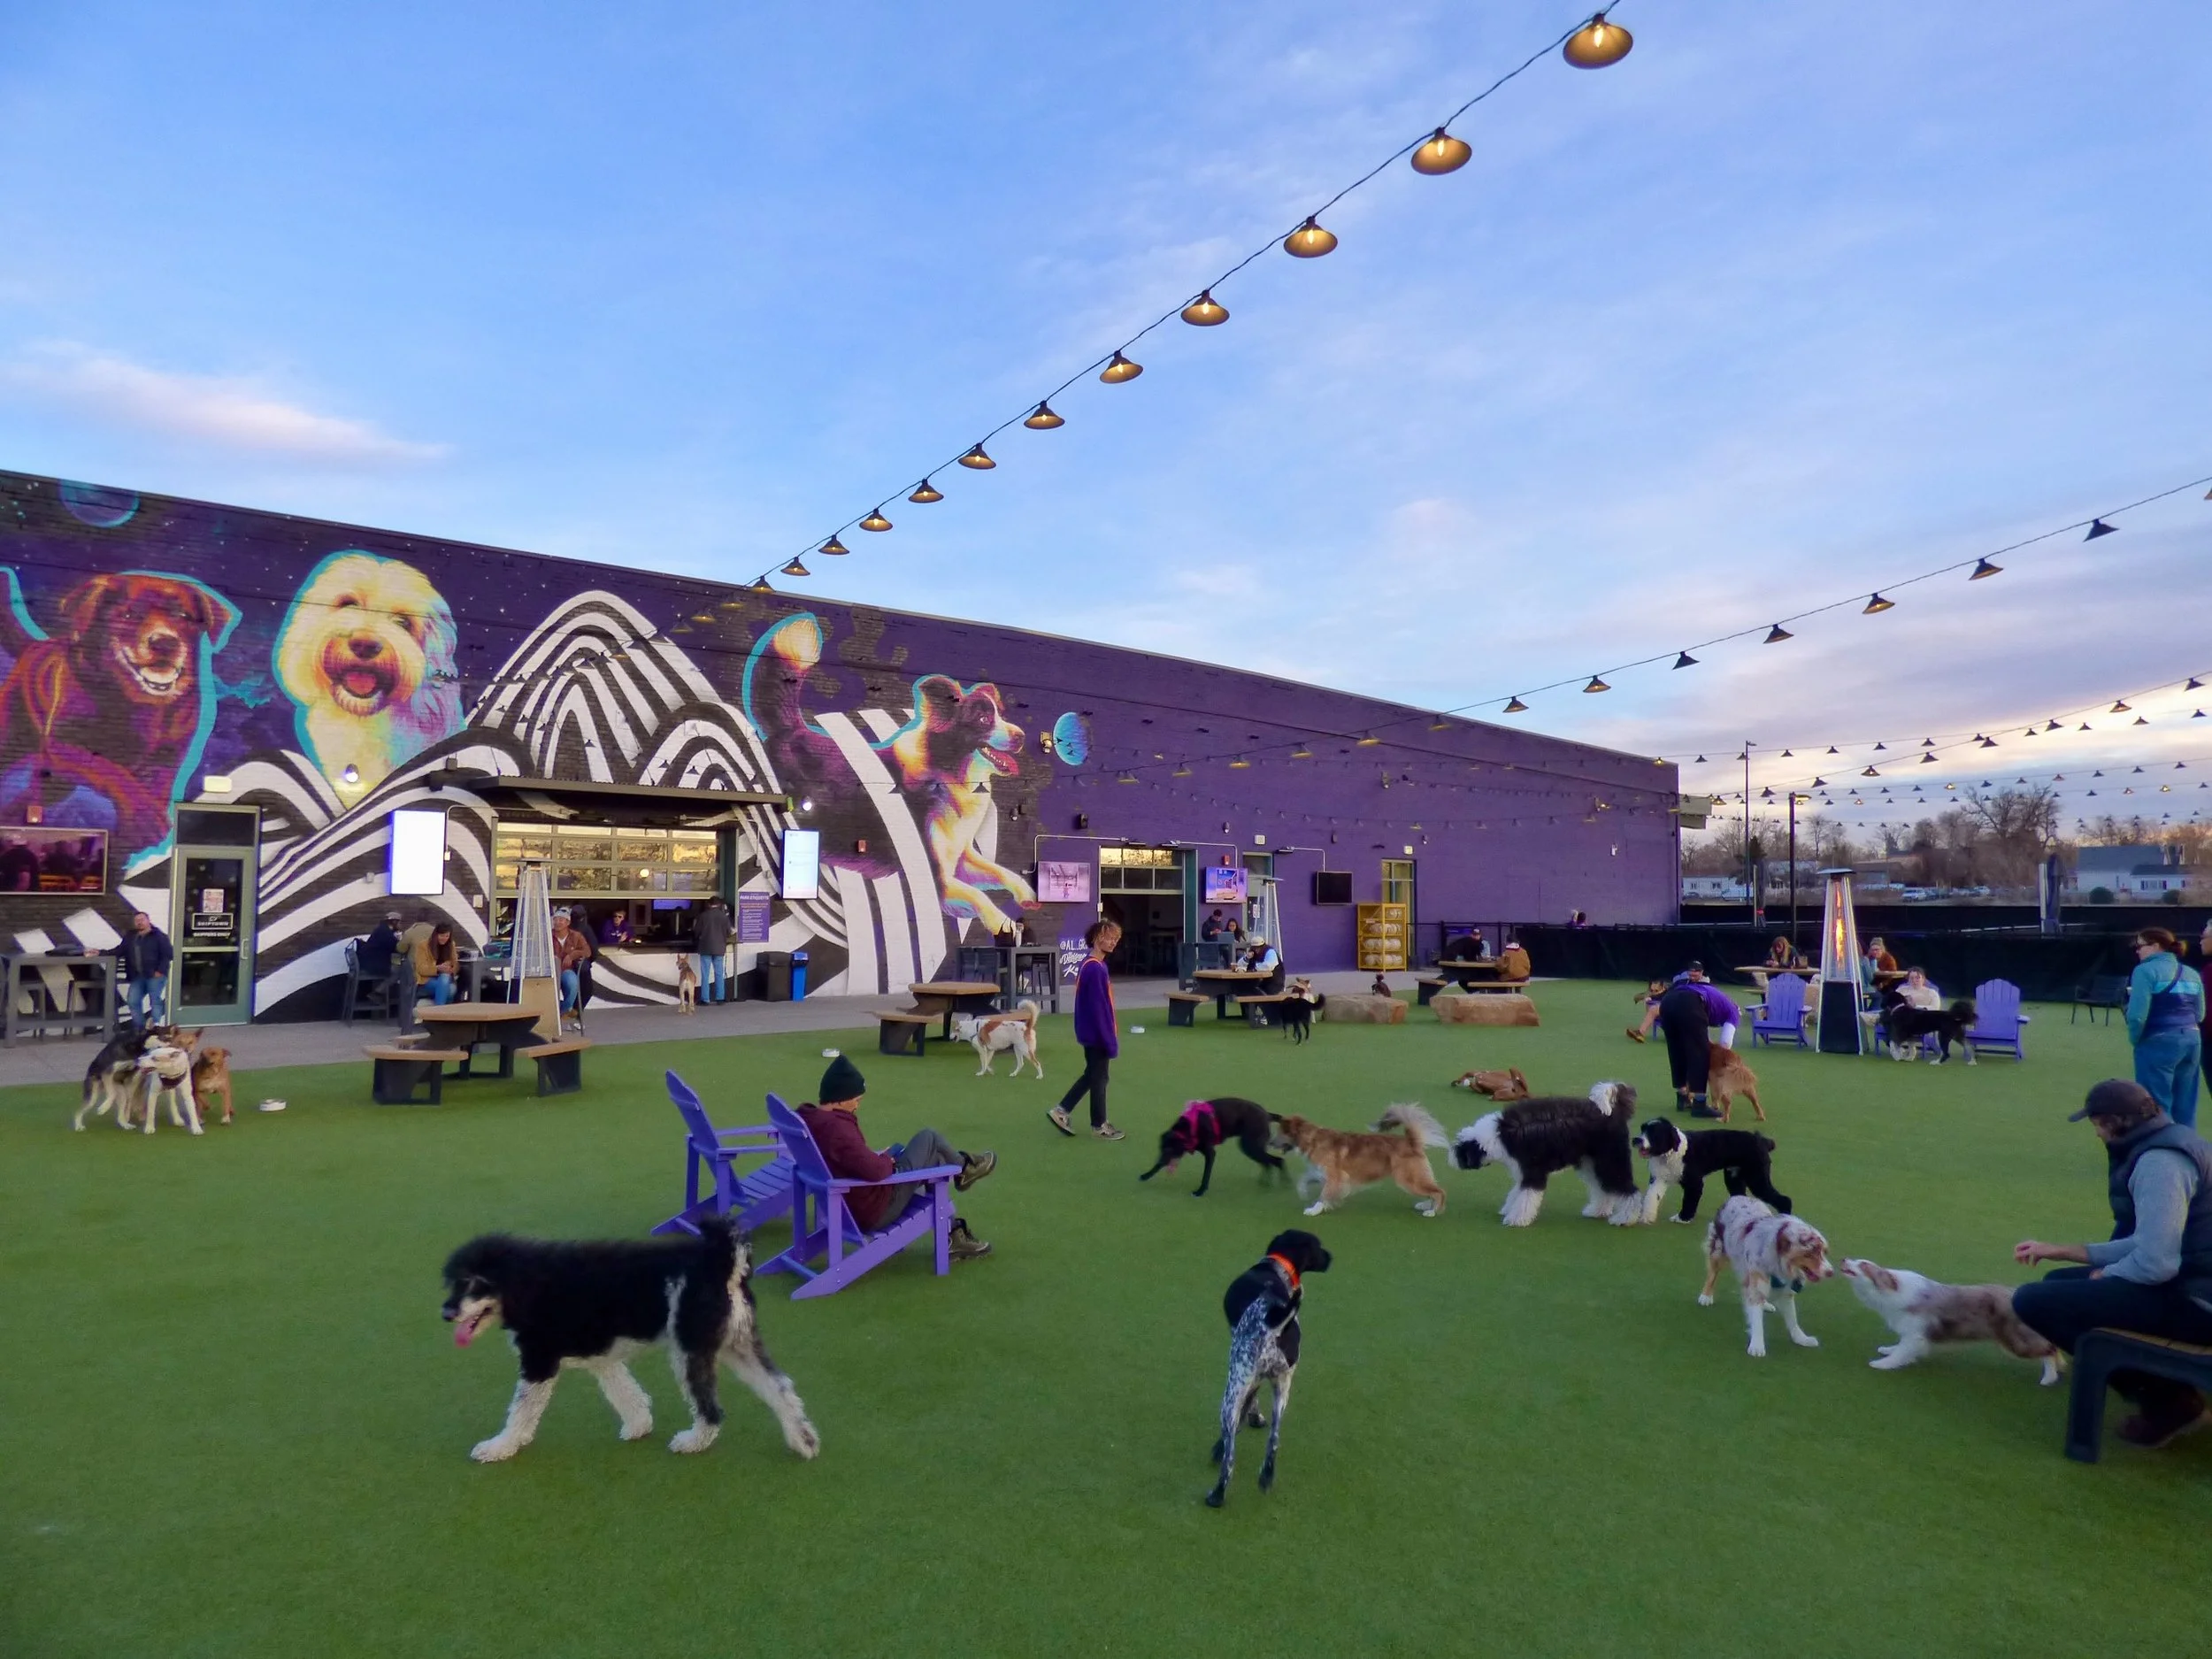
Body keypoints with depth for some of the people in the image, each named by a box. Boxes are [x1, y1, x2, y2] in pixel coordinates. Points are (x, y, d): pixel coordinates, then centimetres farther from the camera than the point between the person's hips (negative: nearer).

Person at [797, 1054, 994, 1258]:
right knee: (929, 1138, 0)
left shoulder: (810, 1119, -1)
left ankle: (955, 1238, 30)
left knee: (935, 1160, 22)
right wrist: (888, 1161, -14)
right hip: (876, 1210, -10)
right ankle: (964, 1167, 31)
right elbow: (875, 1170, -36)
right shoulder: (836, 1128, -32)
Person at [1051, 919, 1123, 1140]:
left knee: (1092, 1074, 19)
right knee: (1098, 1078, 5)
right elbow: (1098, 1006, -24)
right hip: (1097, 1033, -9)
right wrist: (1110, 1039, -20)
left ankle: (1061, 1111, 22)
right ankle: (1099, 1125, 20)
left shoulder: (1091, 964, 8)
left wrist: (1111, 1031, 18)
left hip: (1091, 1031, 9)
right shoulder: (1095, 969, -23)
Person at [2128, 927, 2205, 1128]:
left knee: (2157, 1108, 0)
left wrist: (2135, 1039, -3)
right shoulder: (2191, 973, 13)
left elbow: (2137, 1014, -17)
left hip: (2158, 1043, -7)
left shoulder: (2146, 971, -10)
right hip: (2192, 1041, 7)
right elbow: (2200, 1014, 14)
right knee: (2185, 1108, 14)